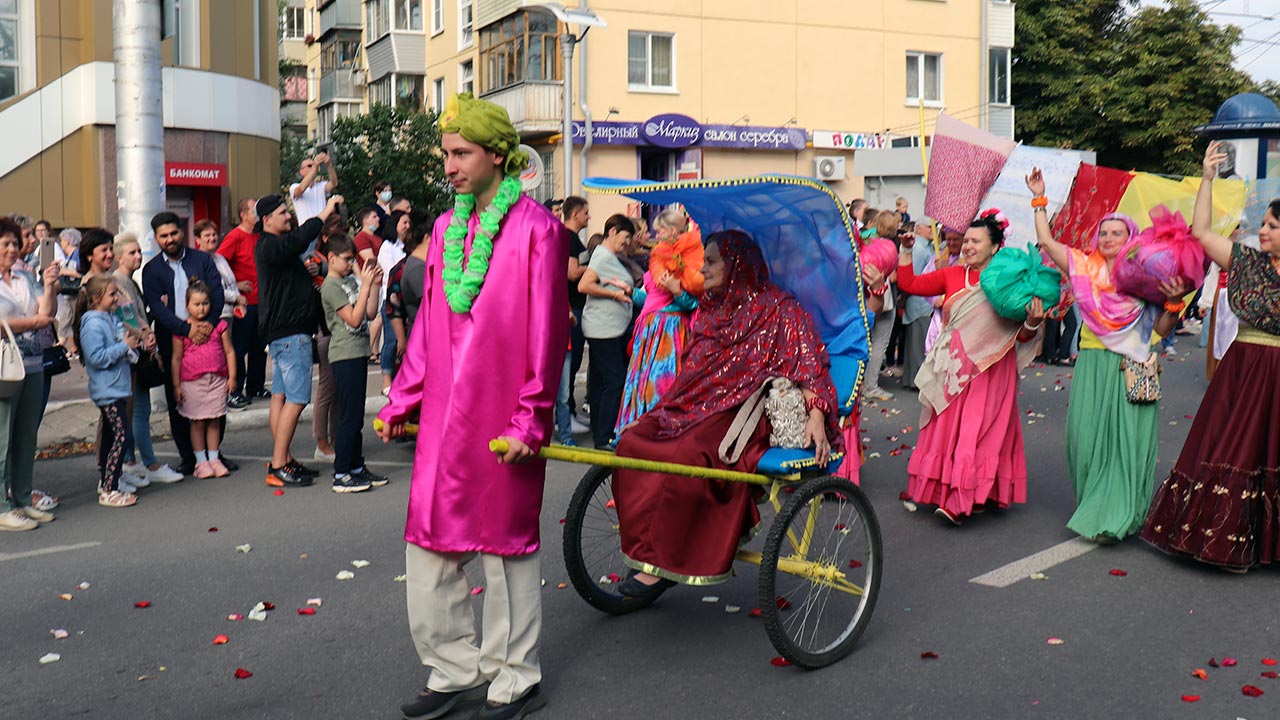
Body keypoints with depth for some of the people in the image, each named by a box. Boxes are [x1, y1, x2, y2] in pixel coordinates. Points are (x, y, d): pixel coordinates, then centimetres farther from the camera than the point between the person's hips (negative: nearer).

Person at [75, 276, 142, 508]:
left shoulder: (112, 318, 12)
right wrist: (124, 346, -20)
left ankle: (105, 483, 25)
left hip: (117, 388, 10)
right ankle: (109, 491, -10)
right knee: (122, 435, -13)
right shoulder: (92, 324, -15)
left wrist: (135, 345, 4)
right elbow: (96, 358, -24)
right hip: (107, 390, -10)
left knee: (110, 435, 16)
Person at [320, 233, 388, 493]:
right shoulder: (331, 286, -10)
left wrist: (374, 284, 4)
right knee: (349, 416, -7)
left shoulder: (351, 281, 14)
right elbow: (354, 318, -17)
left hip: (358, 353, 8)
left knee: (356, 416, 13)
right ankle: (341, 475, -2)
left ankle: (357, 468, 21)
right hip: (345, 356, -8)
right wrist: (365, 285, -15)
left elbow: (371, 314, 13)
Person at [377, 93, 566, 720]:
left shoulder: (535, 227, -7)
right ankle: (455, 667, 24)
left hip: (501, 416, -6)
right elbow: (427, 325, 16)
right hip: (442, 412, 6)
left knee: (505, 538, 5)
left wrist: (531, 418, -13)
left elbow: (547, 333, -10)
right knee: (430, 539, 8)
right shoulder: (445, 228, 12)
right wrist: (401, 400, 13)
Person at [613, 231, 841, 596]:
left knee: (688, 456, -34)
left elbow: (809, 362, -10)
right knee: (632, 443, -17)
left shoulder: (775, 307, -3)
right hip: (694, 405, 8)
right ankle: (646, 549, -15)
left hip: (741, 414, -7)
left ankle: (663, 565, -23)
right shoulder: (710, 308, 20)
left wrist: (816, 416, -22)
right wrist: (655, 411, 19)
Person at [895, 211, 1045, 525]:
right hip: (953, 369, 5)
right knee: (947, 428, 7)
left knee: (977, 432, -7)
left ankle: (962, 502, -9)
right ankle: (948, 492, 16)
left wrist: (1032, 322, -23)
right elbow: (909, 284, 13)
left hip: (989, 370, -5)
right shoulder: (952, 276, 7)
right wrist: (906, 251, 6)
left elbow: (1021, 337, -3)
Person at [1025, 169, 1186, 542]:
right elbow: (1047, 242, 6)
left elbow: (1161, 330, 3)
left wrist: (1173, 302, -14)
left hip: (1132, 371, -2)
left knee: (1127, 438, -3)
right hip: (1092, 367, 2)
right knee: (1087, 437, 2)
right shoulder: (1085, 267, 8)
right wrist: (1039, 200, 8)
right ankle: (1096, 508, 16)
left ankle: (1117, 517, 3)